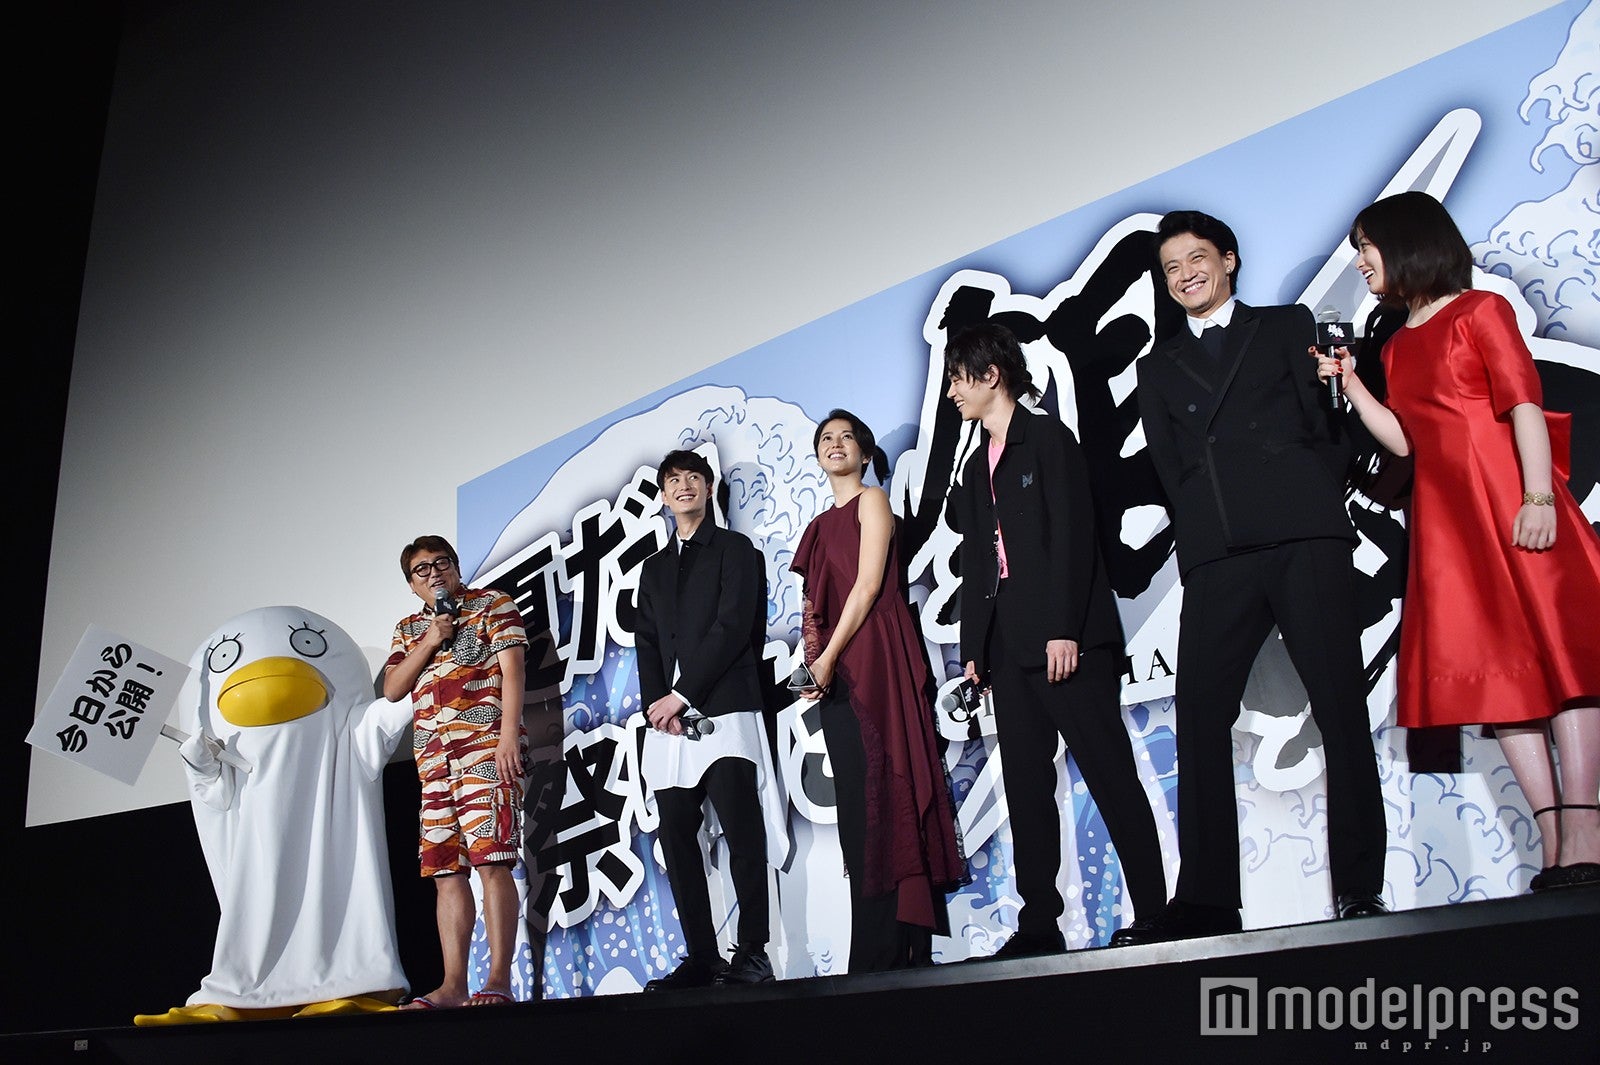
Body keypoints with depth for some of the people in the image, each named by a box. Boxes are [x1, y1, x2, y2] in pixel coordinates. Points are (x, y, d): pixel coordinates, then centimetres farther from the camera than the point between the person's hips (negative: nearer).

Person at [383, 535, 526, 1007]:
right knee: (446, 872, 3)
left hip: (485, 747, -6)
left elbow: (512, 668, -3)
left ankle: (499, 980, -13)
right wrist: (429, 642, 1)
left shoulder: (492, 604, 7)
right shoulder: (409, 628, 23)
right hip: (433, 760, 6)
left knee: (491, 862, -13)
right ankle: (453, 985, 6)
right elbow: (391, 689, 14)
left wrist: (509, 735, -15)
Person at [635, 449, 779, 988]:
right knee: (677, 838, 1)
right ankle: (701, 958, 6)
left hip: (724, 709, -5)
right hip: (669, 719, 6)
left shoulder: (734, 549, 7)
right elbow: (647, 643, 16)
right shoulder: (654, 567, 24)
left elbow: (733, 626, -6)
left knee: (743, 834, -11)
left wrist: (681, 694, -10)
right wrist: (656, 705, -3)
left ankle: (752, 953, -5)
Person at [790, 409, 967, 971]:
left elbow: (867, 585, -9)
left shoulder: (872, 501, 2)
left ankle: (900, 947, -8)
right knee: (857, 803, 5)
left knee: (883, 788, -10)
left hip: (874, 659, -7)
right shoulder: (820, 524, 22)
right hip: (834, 671, 7)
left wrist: (829, 656, -13)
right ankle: (872, 952, 7)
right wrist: (814, 661, 1)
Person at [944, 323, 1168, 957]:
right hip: (1009, 646, 7)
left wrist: (1065, 629, -18)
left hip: (1066, 639, -7)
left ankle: (1155, 911, -2)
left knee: (1111, 775, -6)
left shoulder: (1048, 439, 0)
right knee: (1026, 786, 5)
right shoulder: (975, 467, 21)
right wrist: (974, 650, 12)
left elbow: (1071, 534, -10)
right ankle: (1040, 924, 9)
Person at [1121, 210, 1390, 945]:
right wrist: (1199, 533, 1)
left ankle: (1360, 888, 0)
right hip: (1215, 554, 2)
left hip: (1301, 534, -2)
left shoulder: (1288, 327, 18)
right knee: (1199, 718, -7)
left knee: (1340, 707, -5)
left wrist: (1314, 505, -2)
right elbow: (1170, 470, 14)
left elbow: (1326, 423, 9)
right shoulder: (1158, 367, 23)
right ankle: (1205, 901, -5)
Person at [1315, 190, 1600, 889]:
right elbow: (1404, 440, 15)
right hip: (1443, 517, 6)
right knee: (1490, 667, -1)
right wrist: (1349, 385, 7)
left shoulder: (1480, 310, 3)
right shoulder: (1397, 347, 20)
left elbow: (1523, 402, -7)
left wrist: (1539, 496, -18)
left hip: (1510, 499, -6)